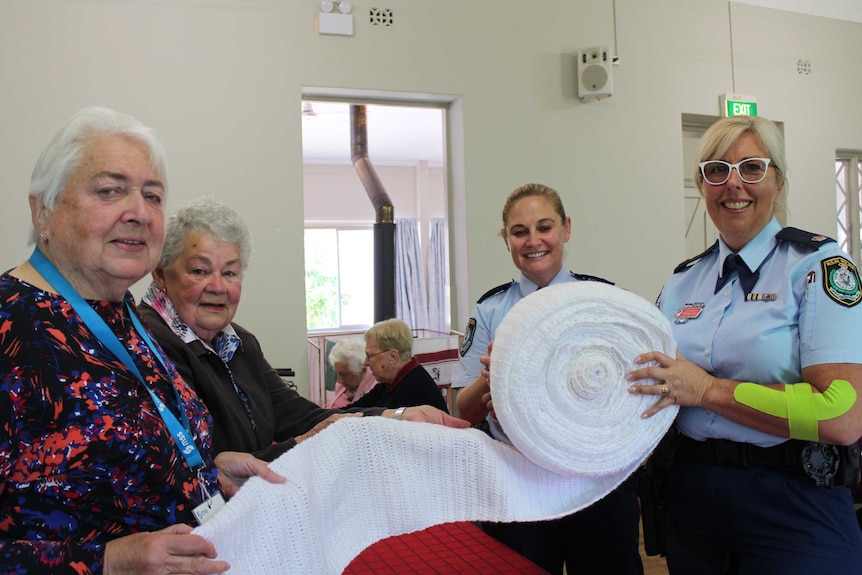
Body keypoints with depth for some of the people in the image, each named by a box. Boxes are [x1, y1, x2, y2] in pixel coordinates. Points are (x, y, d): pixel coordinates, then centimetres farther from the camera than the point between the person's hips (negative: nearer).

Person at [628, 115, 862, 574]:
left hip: (793, 508, -5)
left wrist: (708, 390, -18)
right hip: (692, 499, 6)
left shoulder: (818, 264, -9)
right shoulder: (682, 282, 7)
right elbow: (658, 381, 15)